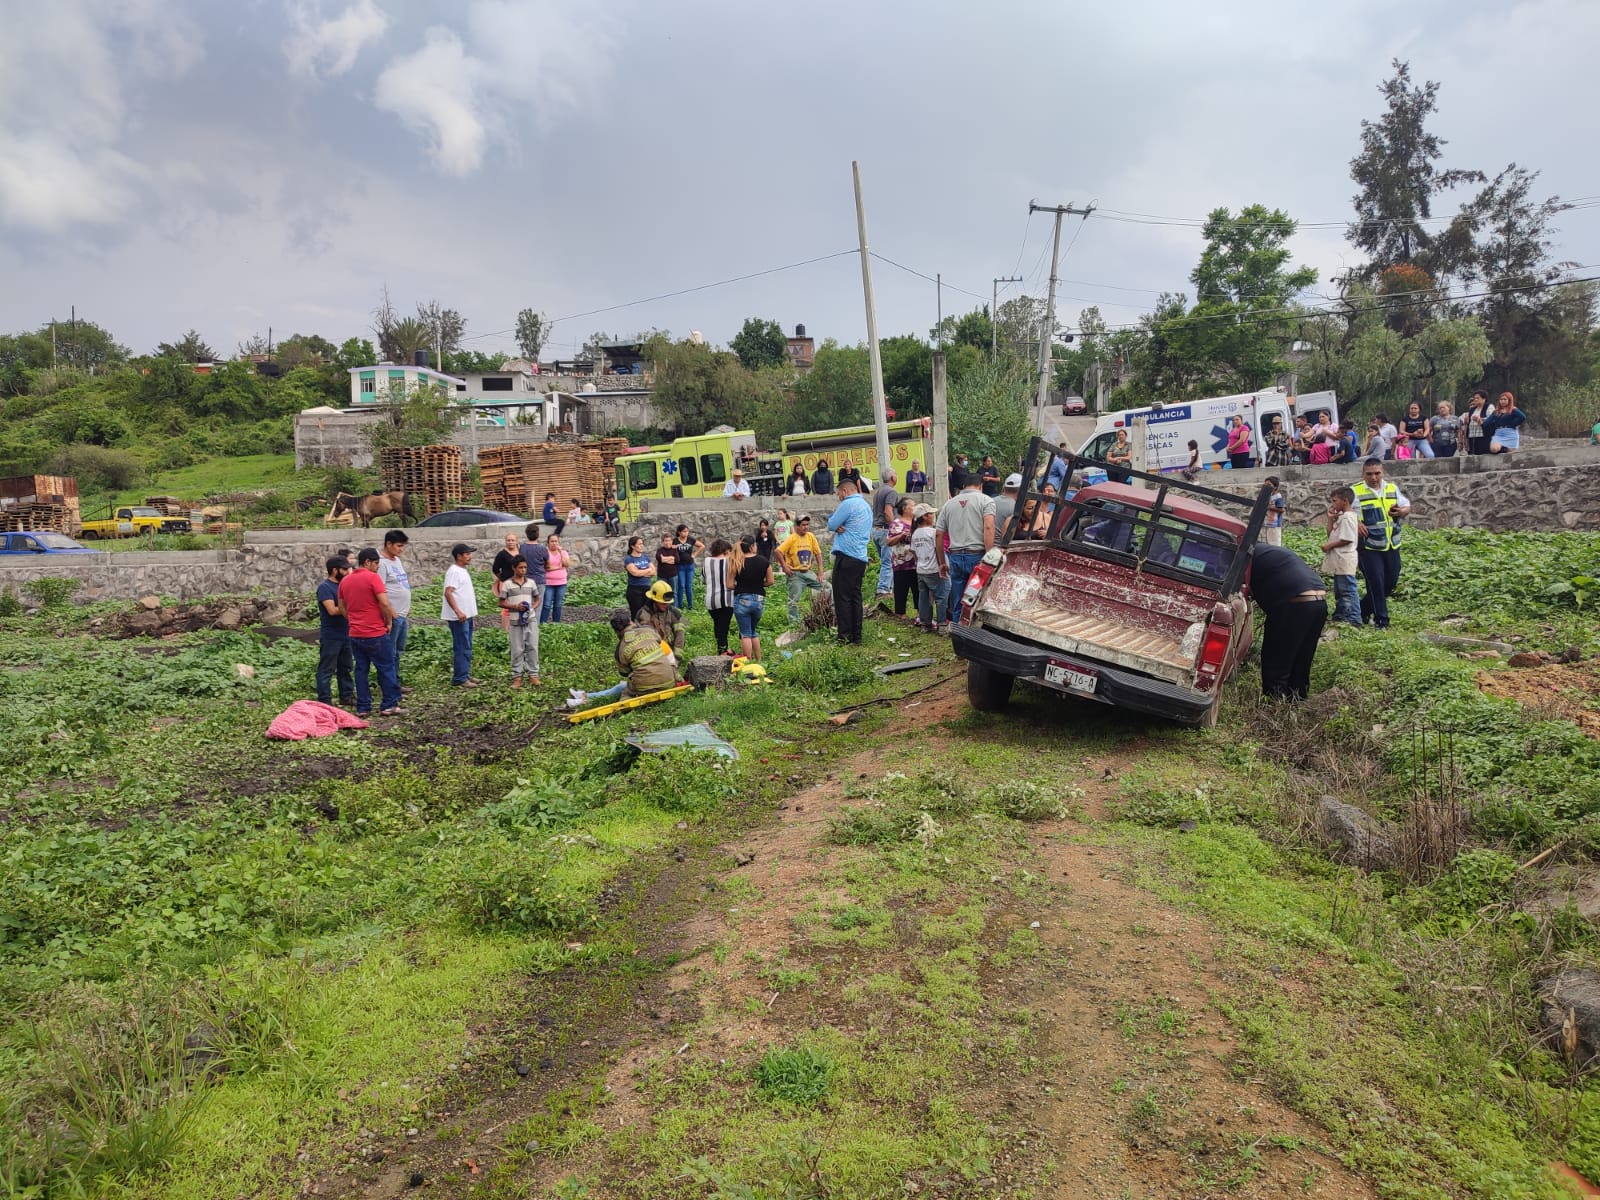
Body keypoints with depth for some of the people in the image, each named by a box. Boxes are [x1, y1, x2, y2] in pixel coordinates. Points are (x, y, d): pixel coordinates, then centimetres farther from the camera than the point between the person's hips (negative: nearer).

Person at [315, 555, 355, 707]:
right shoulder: (324, 587, -12)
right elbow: (332, 610, -22)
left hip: (346, 635, 8)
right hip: (330, 636, -8)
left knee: (346, 668, 15)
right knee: (326, 670, -2)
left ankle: (347, 696, 24)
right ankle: (324, 701, 1)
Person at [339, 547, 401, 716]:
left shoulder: (345, 581, 10)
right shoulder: (373, 577, -12)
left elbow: (342, 607, 16)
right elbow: (384, 603, -18)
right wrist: (389, 621, -5)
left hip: (355, 634, 7)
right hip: (376, 634, -7)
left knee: (361, 670, 11)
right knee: (386, 669, 3)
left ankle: (363, 708, 12)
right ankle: (389, 705, 6)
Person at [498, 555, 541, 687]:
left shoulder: (531, 582, 5)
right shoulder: (507, 584, -3)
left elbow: (537, 599, 14)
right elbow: (501, 603, 0)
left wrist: (533, 606, -6)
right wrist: (515, 606, -15)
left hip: (531, 619, 2)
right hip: (516, 621, -2)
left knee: (532, 648, 4)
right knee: (517, 650, 4)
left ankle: (533, 674, 13)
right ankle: (517, 676, 13)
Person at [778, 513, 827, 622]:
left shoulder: (811, 536, 3)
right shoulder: (791, 538, -11)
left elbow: (818, 553, 8)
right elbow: (779, 551, -16)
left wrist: (820, 570, 2)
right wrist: (785, 567, -16)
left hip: (808, 572, 5)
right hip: (795, 574, -5)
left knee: (826, 587, 0)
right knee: (794, 600, -1)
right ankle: (794, 623, 10)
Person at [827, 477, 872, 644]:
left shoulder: (848, 504, -11)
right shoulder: (866, 506, 20)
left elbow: (831, 525, -8)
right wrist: (841, 528, 0)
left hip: (847, 557, -9)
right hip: (861, 558, 9)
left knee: (842, 598, -5)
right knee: (855, 598, 11)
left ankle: (845, 638, -6)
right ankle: (856, 637, 13)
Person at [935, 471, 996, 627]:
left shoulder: (949, 504, 15)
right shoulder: (985, 500, 2)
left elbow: (939, 535, 15)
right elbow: (988, 527, -13)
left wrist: (942, 562, 22)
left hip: (955, 557, 4)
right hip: (977, 556, -4)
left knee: (957, 604, 9)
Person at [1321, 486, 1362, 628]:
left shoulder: (1347, 517, -16)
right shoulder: (1340, 516, 14)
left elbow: (1347, 539, -22)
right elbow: (1330, 534, 15)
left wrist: (1329, 546, -15)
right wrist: (1330, 518, 8)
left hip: (1345, 560, -11)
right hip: (1338, 560, 11)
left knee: (1348, 589, -9)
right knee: (1339, 589, 18)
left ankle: (1354, 620, -8)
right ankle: (1340, 615, 27)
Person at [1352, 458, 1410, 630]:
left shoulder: (1392, 488, 9)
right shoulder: (1355, 492, -7)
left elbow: (1407, 507, 18)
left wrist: (1402, 511, -5)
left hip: (1392, 546, 6)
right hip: (1369, 547, -6)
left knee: (1391, 581, 12)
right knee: (1376, 583, -5)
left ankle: (1364, 608, 30)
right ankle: (1381, 619, 5)